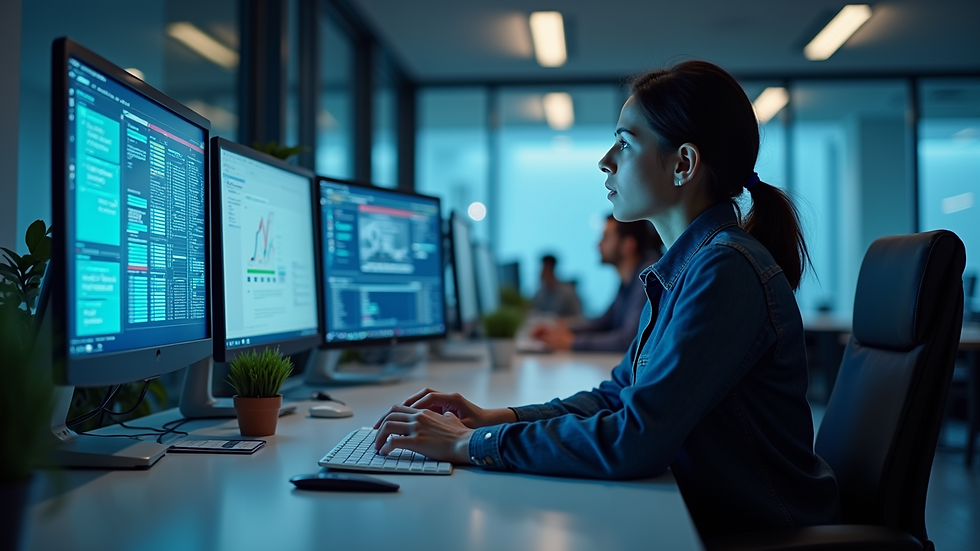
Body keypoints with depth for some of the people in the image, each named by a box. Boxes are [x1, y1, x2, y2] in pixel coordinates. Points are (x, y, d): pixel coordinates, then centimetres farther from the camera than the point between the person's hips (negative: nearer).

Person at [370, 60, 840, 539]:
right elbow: (620, 394, 11)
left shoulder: (725, 270, -22)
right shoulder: (683, 267, 7)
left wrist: (470, 444, -20)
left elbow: (634, 442, -27)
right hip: (705, 516, 7)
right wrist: (494, 418, -1)